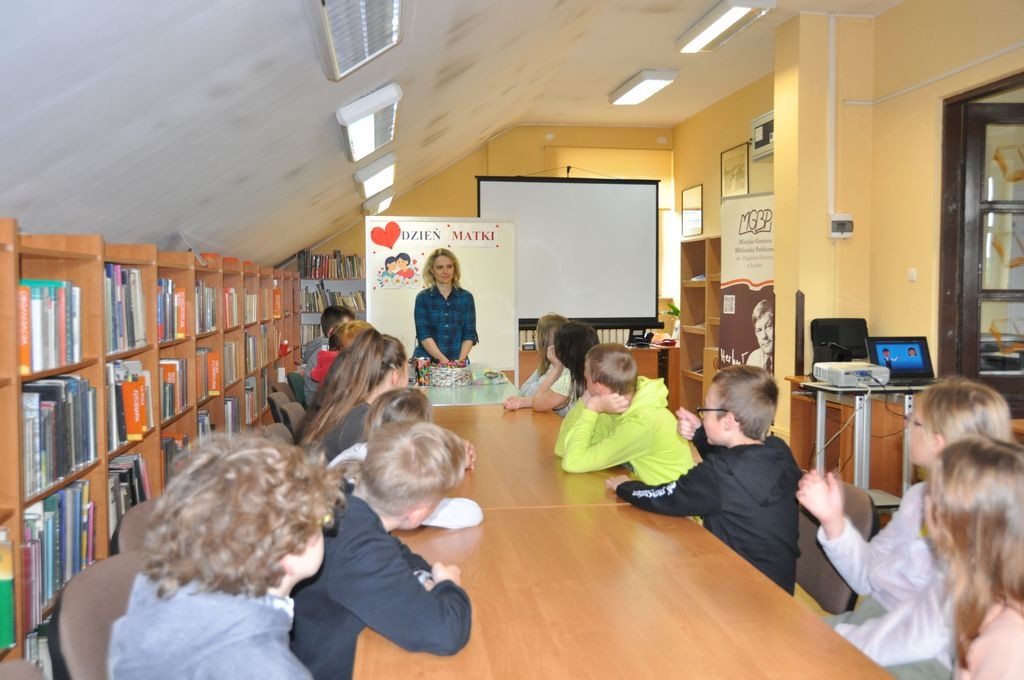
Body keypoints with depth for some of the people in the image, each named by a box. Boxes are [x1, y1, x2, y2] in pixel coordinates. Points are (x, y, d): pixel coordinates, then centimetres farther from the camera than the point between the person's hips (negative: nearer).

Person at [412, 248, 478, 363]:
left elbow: (469, 334, 5)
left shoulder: (466, 297, 8)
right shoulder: (422, 297, 4)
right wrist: (443, 360, -15)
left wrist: (460, 360, -10)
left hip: (458, 362, 1)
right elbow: (423, 334, -4)